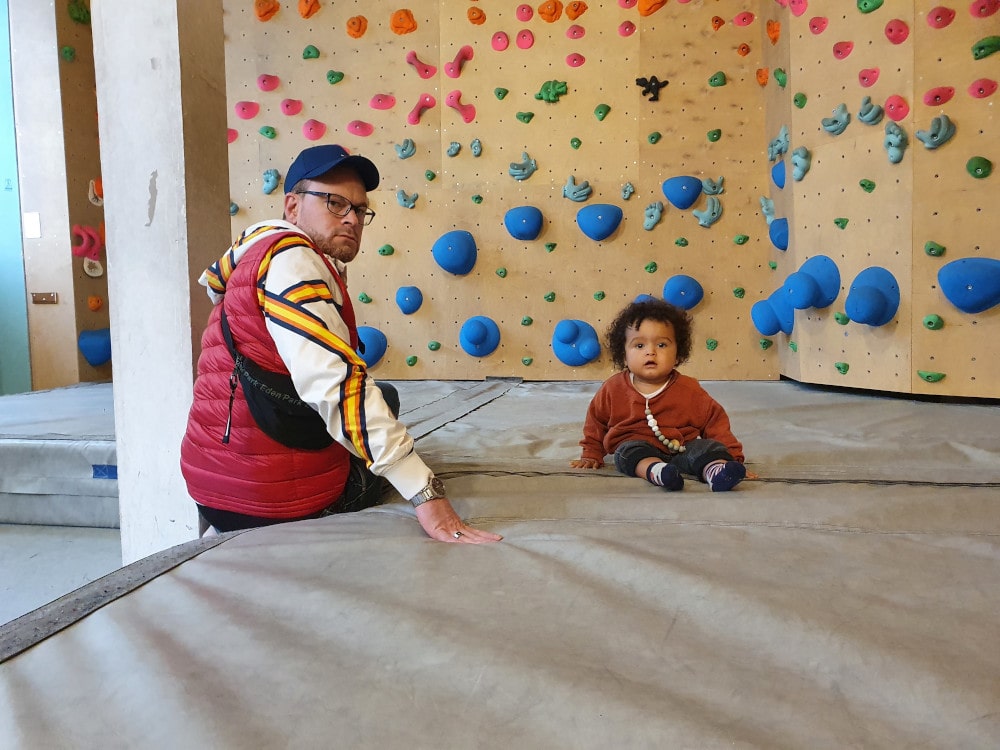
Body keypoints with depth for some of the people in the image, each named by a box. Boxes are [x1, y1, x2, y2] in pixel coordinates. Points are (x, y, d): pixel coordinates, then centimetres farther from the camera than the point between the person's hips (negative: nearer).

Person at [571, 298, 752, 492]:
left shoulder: (689, 389, 3)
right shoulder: (612, 389, 5)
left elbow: (715, 421, 7)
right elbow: (596, 422, 19)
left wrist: (733, 458, -1)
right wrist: (591, 455, 17)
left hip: (683, 449, 1)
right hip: (634, 447, -1)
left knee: (709, 447, -23)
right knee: (630, 450, -32)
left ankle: (715, 471, -54)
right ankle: (655, 472, -60)